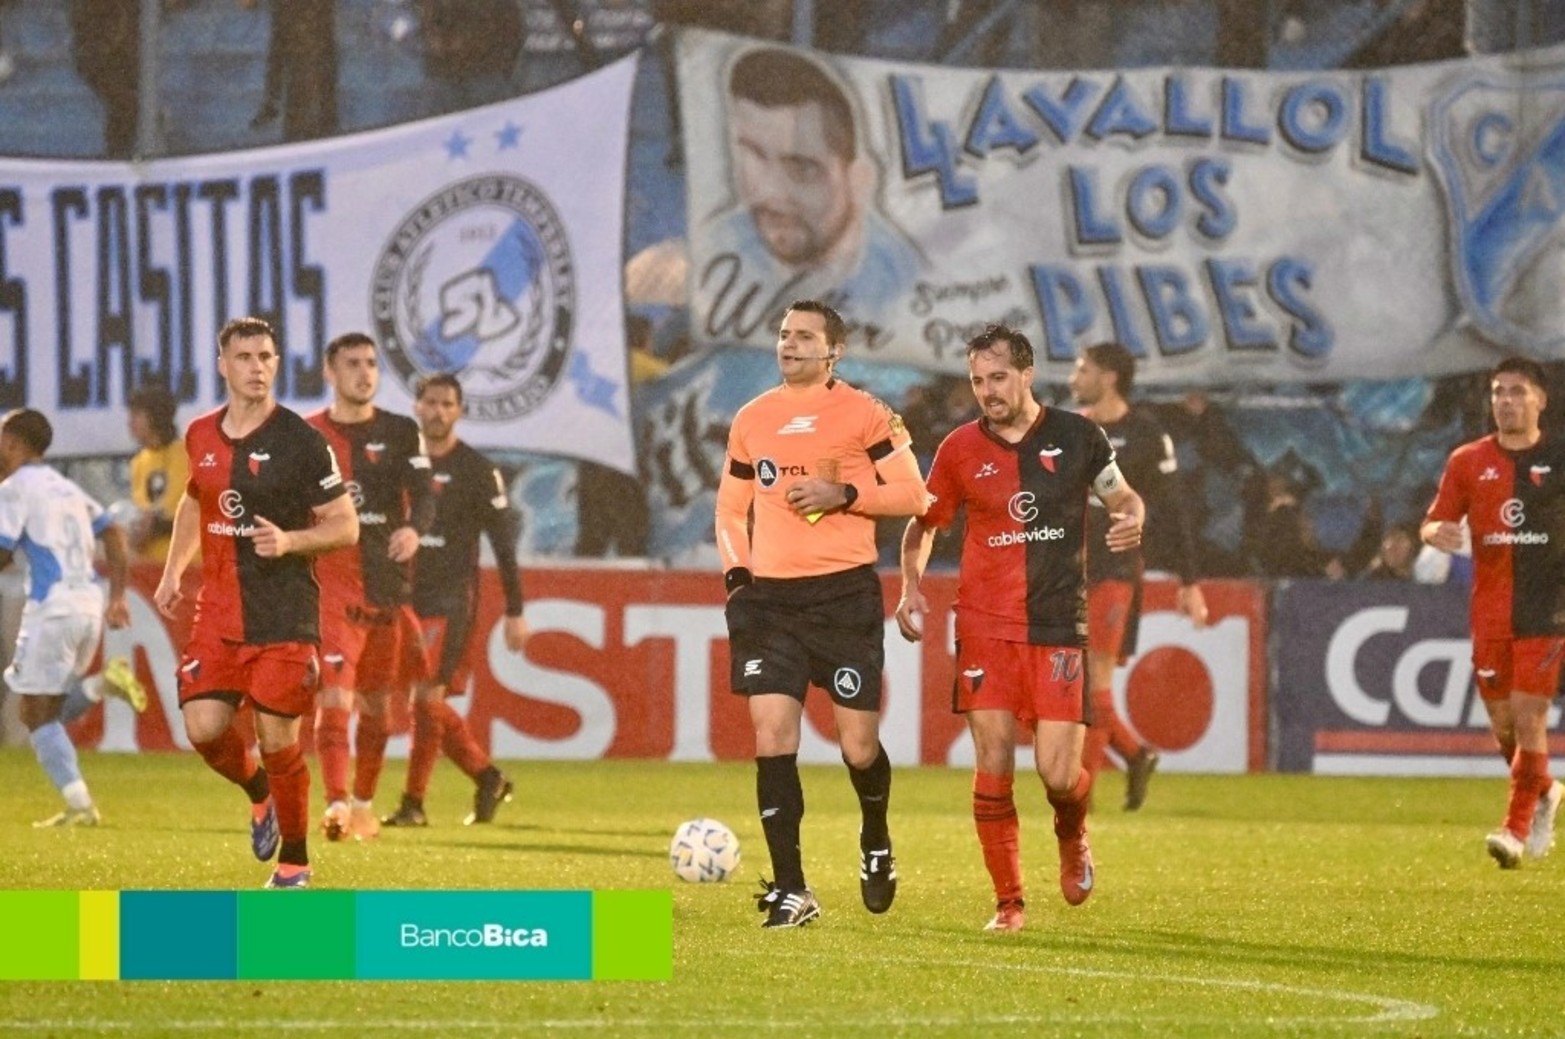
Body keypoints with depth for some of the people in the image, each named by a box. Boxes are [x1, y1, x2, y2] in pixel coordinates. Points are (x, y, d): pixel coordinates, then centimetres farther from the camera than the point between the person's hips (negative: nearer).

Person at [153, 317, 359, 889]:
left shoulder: (301, 441, -8)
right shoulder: (201, 435, 7)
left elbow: (346, 526, -5)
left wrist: (289, 541, -21)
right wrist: (172, 573, 18)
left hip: (285, 617, -4)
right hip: (218, 613, 4)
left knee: (278, 739, -4)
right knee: (203, 728, -7)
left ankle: (294, 863, 13)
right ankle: (258, 793, 26)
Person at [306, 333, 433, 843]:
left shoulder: (401, 433, 7)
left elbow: (424, 498, -5)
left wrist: (413, 529, -27)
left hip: (388, 586, 2)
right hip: (329, 585, -2)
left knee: (376, 703, 11)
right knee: (334, 699, -16)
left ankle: (363, 804, 26)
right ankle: (336, 804, -22)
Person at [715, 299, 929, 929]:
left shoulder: (863, 414, -1)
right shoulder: (752, 420, 11)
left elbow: (914, 496, -2)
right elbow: (731, 507, 21)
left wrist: (844, 494, -15)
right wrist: (736, 570, 5)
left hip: (846, 593, -3)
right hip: (770, 595, 3)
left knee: (859, 744, 0)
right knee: (772, 735, -9)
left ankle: (875, 841, 33)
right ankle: (790, 890, -5)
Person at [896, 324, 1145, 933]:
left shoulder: (1075, 437, 2)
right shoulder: (960, 450, 4)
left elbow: (1124, 498, 15)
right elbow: (922, 523, 16)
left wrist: (1132, 520, -9)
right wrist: (911, 585, 0)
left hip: (1059, 628, -1)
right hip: (985, 627, 1)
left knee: (1058, 774, -7)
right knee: (994, 763, -7)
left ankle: (1072, 838, 29)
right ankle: (1008, 901, 6)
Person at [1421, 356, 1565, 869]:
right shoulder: (1468, 461, 6)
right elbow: (1432, 524, 9)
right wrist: (1438, 533, -15)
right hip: (1490, 611, 3)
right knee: (1503, 724, 7)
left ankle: (1517, 829, -7)